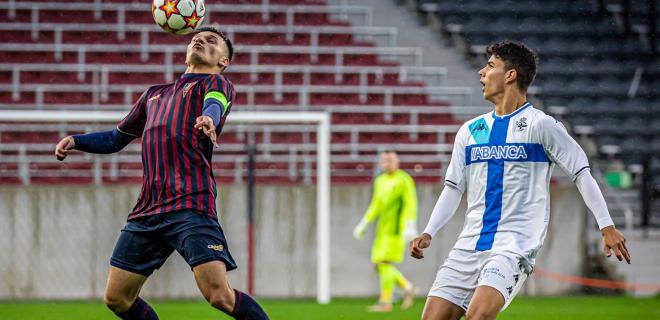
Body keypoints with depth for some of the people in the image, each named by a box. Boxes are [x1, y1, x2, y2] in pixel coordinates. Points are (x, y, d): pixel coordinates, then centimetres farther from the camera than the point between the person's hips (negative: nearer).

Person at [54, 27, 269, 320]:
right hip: (147, 210, 7)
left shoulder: (216, 83, 9)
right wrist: (75, 141, 16)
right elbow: (116, 139, 36)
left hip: (190, 205, -7)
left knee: (220, 296, -20)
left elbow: (215, 103, -16)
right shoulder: (154, 95, 27)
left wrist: (209, 119, -41)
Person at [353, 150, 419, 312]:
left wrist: (411, 226, -26)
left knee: (385, 263, -13)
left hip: (396, 229, -8)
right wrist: (363, 225, 13)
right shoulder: (380, 181, 15)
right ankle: (407, 288, 19)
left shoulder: (404, 180, -8)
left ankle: (385, 302, -10)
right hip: (383, 231, 8)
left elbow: (410, 204, -15)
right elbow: (376, 206, 20)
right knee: (379, 265, 4)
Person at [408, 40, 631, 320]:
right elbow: (453, 188, 19)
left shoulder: (540, 125, -2)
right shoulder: (470, 130, 15)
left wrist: (607, 227, -9)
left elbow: (581, 174, -2)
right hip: (469, 245, 6)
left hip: (515, 245, -6)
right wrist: (428, 233, 6)